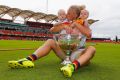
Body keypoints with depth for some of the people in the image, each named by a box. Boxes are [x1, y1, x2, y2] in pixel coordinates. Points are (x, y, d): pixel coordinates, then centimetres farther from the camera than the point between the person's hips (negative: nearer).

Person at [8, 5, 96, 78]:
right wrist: (63, 26, -17)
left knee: (91, 48, -32)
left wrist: (76, 24, -19)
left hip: (78, 55, -3)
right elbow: (52, 30, -1)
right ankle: (29, 60, -34)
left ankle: (73, 66, -62)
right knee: (50, 41, -15)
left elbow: (89, 35, -22)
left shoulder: (82, 24, -1)